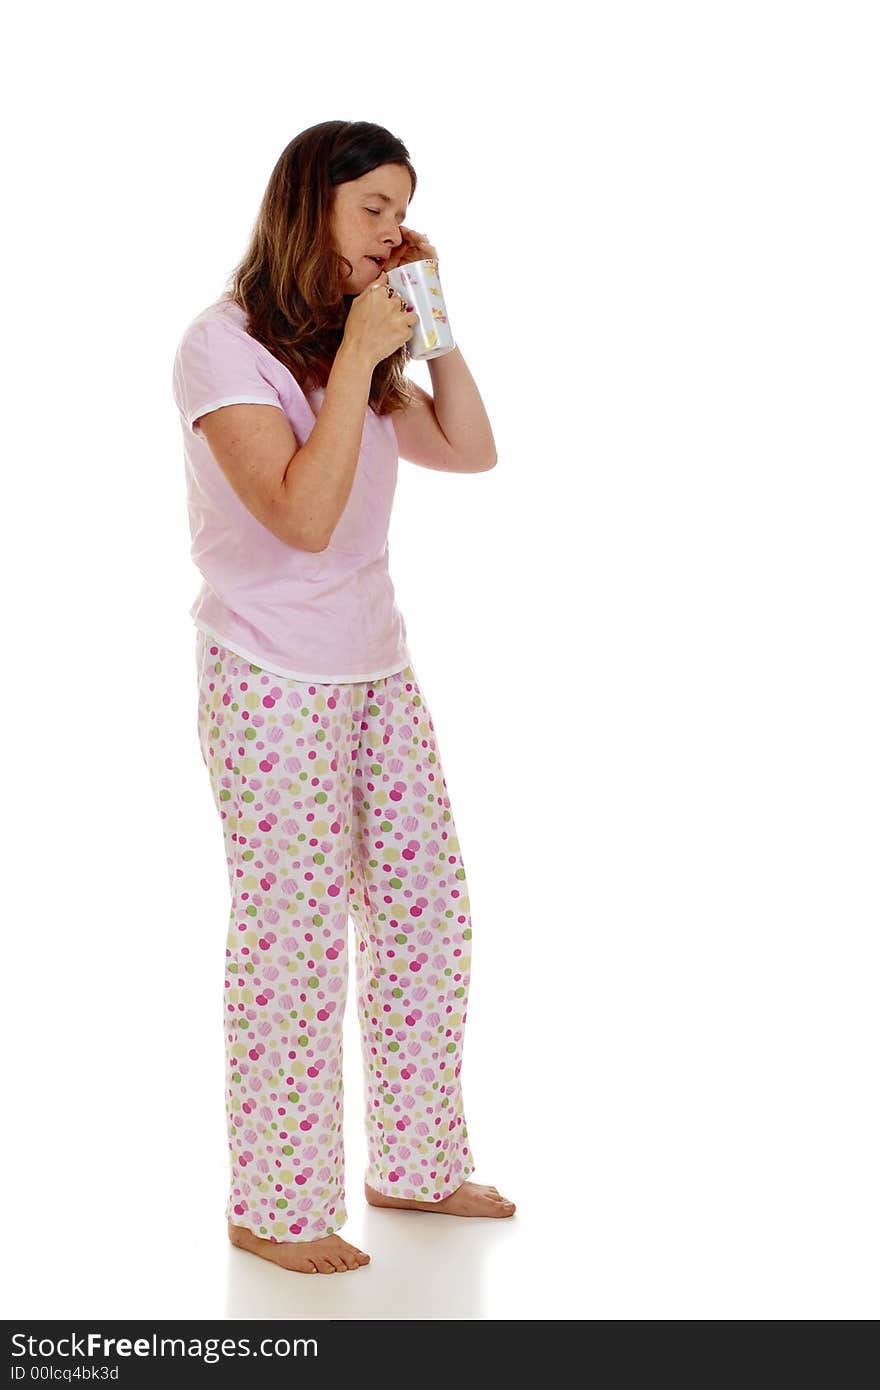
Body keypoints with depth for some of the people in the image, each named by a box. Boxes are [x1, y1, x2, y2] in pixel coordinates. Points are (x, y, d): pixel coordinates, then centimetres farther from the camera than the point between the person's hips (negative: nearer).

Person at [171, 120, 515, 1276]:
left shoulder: (357, 341, 12)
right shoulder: (225, 344, -12)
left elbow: (471, 451, 8)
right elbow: (305, 515, -22)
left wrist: (431, 322, 1)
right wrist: (356, 361, -20)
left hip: (378, 671, 8)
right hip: (272, 684, -8)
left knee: (428, 907, 10)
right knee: (293, 936, -3)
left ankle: (416, 1162, 26)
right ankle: (273, 1210, 12)